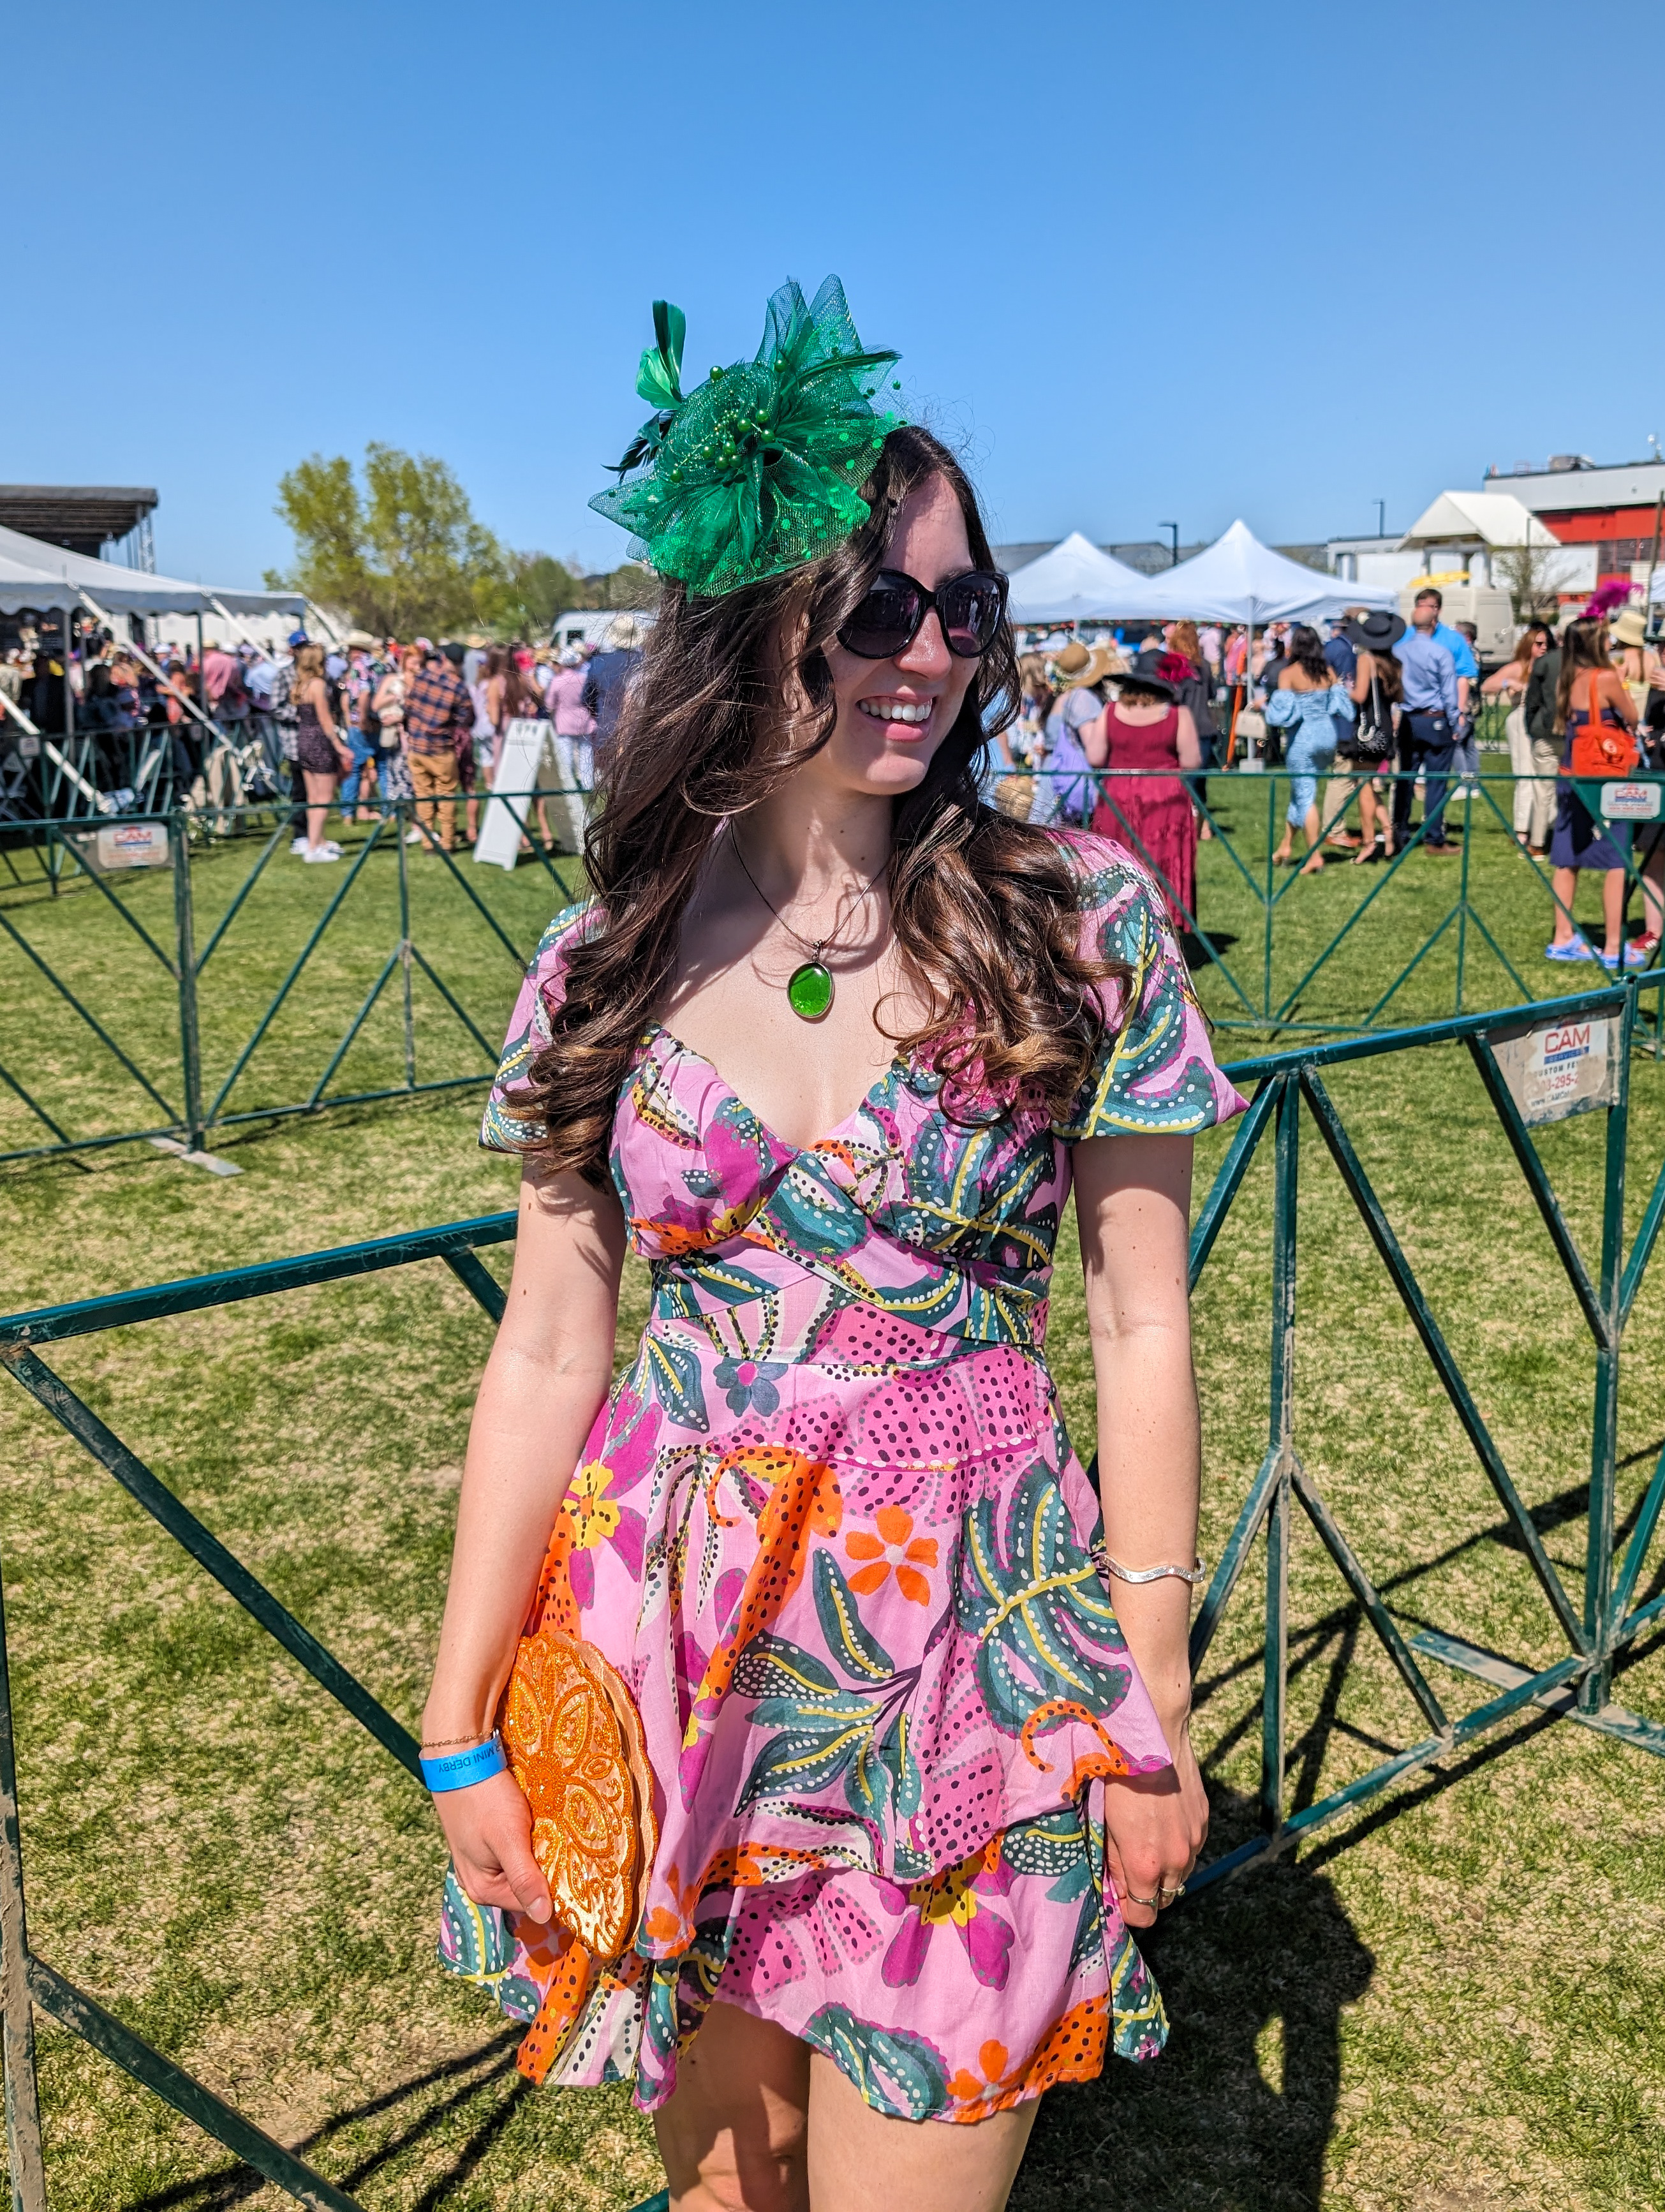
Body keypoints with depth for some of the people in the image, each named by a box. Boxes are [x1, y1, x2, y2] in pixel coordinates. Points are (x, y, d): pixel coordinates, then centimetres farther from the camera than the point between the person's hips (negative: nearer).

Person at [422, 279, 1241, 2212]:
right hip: (668, 1668, 2)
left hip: (976, 1670, -2)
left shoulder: (1081, 924, -7)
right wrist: (460, 1731, 1)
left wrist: (1154, 1705, -2)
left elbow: (1143, 1331, -3)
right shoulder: (606, 962, -2)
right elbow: (549, 1353, 0)